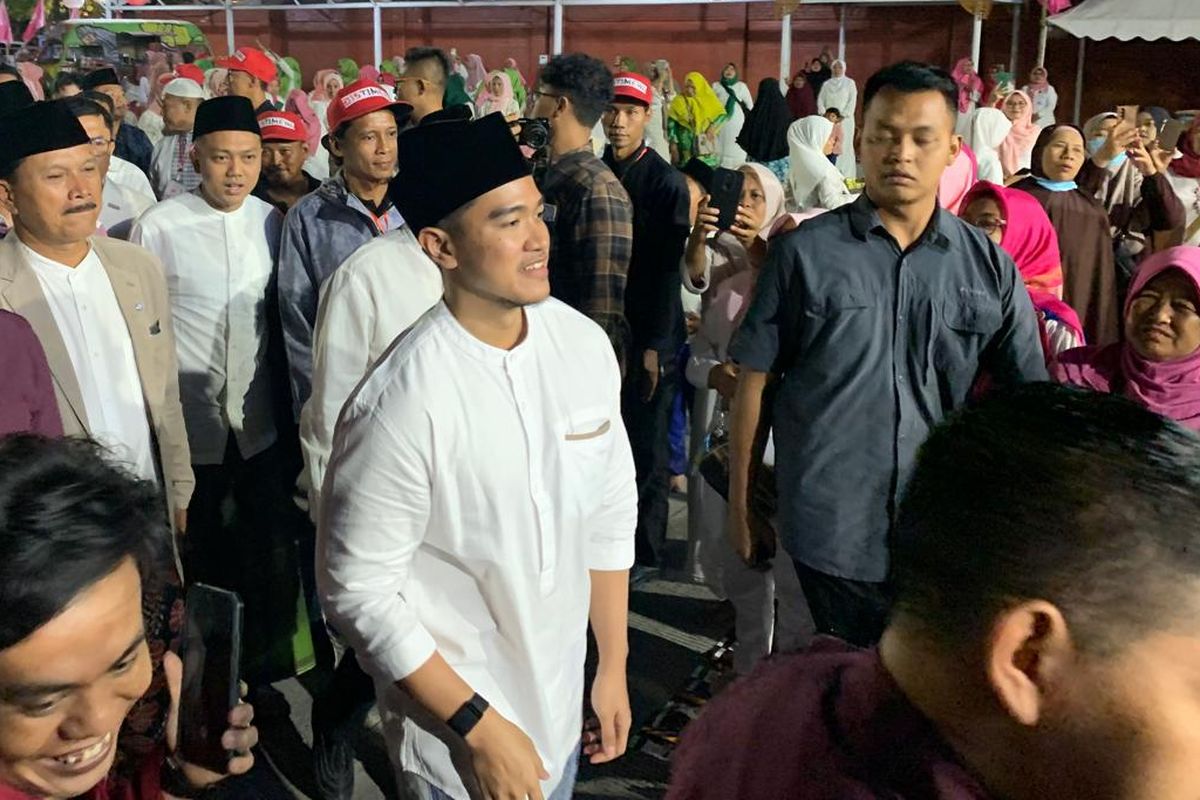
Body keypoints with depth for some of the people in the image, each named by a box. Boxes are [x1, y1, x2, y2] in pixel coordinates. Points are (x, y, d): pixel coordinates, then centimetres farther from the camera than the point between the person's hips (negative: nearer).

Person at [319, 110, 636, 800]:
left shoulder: (585, 343, -8)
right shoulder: (405, 402, -25)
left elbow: (611, 514, 2)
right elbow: (359, 589, -18)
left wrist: (613, 666, 8)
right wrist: (477, 724, -16)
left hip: (562, 707, 5)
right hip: (456, 742, -5)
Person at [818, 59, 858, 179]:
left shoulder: (850, 83, 6)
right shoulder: (826, 84, 15)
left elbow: (852, 101, -3)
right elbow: (820, 100, 9)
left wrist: (843, 115, -12)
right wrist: (824, 114, -7)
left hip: (844, 119, -3)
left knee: (844, 146, -7)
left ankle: (845, 175, -7)